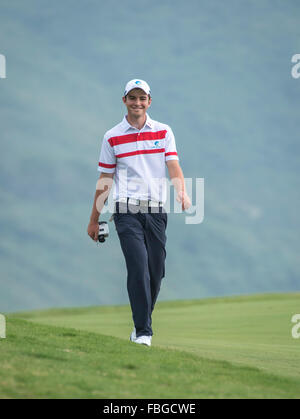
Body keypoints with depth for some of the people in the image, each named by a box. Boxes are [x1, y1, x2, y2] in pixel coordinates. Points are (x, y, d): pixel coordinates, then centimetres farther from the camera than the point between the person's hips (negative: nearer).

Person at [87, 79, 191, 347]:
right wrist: (94, 219, 10)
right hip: (127, 211, -2)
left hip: (156, 209, 2)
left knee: (156, 271, 3)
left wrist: (182, 192, -22)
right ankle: (143, 331, -14)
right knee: (138, 267, -15)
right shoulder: (112, 137, 7)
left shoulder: (163, 132, 10)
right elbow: (104, 180, 10)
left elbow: (173, 166, -2)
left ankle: (142, 322, 22)